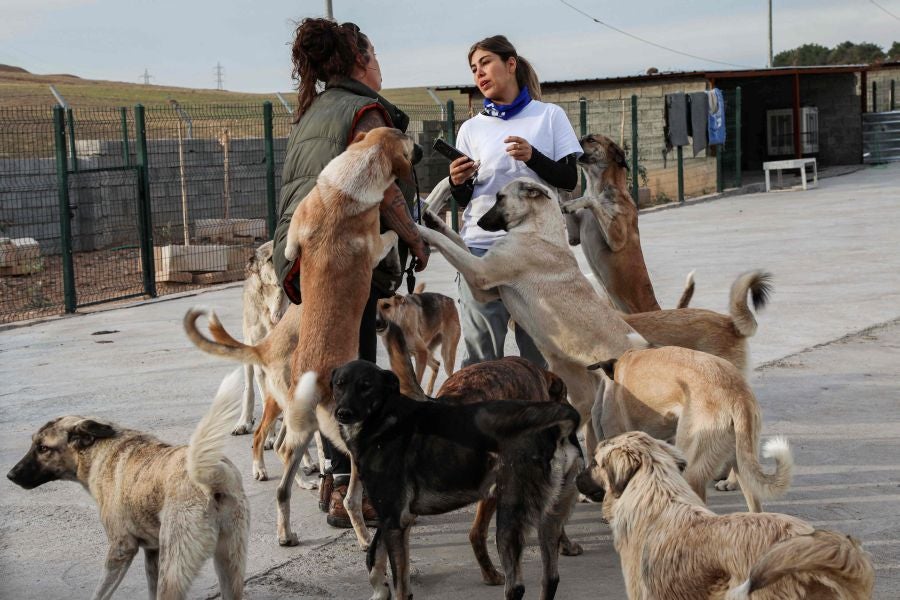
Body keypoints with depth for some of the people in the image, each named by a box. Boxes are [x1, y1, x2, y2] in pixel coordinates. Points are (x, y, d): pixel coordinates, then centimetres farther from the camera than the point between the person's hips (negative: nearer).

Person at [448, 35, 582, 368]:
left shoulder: (549, 116, 7)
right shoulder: (472, 128, 12)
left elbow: (570, 179, 2)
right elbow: (464, 200, 12)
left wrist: (534, 157, -15)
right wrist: (458, 183, -10)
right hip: (482, 245, 1)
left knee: (539, 347, 2)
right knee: (480, 350, -3)